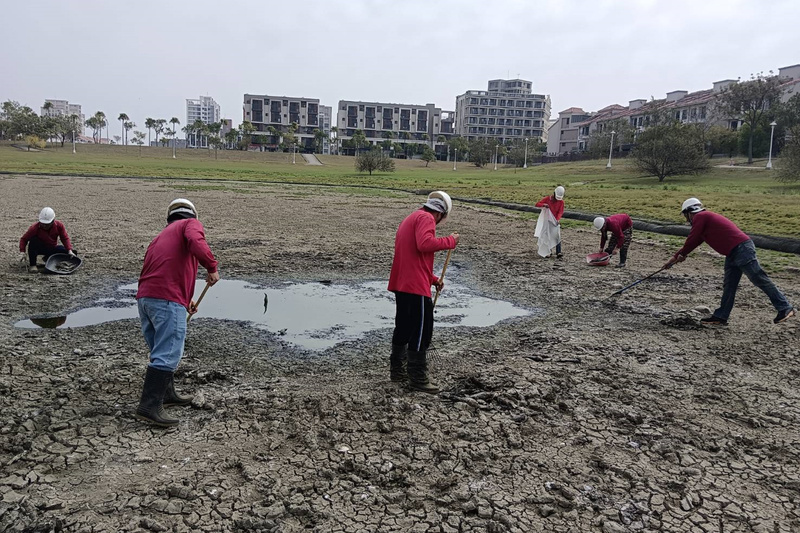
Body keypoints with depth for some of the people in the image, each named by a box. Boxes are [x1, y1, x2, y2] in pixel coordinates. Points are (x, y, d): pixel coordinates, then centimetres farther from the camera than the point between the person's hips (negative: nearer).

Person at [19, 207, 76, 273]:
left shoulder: (59, 225, -16)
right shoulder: (35, 227, -22)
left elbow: (65, 238, -12)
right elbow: (24, 239, -16)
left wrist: (69, 250, -25)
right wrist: (22, 251, -31)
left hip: (52, 248, 3)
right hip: (40, 248, -2)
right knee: (33, 240, -35)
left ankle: (48, 258, 8)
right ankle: (32, 265, -23)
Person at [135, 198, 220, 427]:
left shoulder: (162, 234, 31)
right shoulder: (191, 224, 9)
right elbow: (196, 242, -17)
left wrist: (184, 299, 43)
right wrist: (212, 267, -7)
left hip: (144, 297, 9)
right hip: (168, 299, -8)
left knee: (162, 351, 20)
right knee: (168, 354, -8)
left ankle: (166, 393, 32)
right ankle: (149, 406, -11)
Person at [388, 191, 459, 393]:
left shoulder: (411, 218, 24)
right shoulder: (426, 218, -8)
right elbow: (425, 244, -28)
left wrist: (432, 279, 26)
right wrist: (450, 241, -15)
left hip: (401, 284, 10)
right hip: (416, 286, -10)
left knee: (403, 328, 18)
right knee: (422, 331, -3)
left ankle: (397, 370, 26)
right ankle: (418, 378, 2)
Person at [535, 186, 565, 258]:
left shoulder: (561, 202, -3)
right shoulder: (547, 199, -6)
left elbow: (560, 212, -10)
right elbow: (537, 204, -8)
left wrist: (558, 219, -28)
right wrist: (544, 205, -29)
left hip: (556, 221, 0)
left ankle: (558, 253, -15)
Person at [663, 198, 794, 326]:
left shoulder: (700, 217, -4)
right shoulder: (707, 217, 26)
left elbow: (692, 240, -7)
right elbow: (695, 241, 30)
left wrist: (682, 255, 11)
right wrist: (674, 258, 32)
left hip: (741, 249, -10)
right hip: (733, 254, 10)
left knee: (760, 280, -5)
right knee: (728, 286, 10)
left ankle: (785, 308, 2)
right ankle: (720, 316, 13)